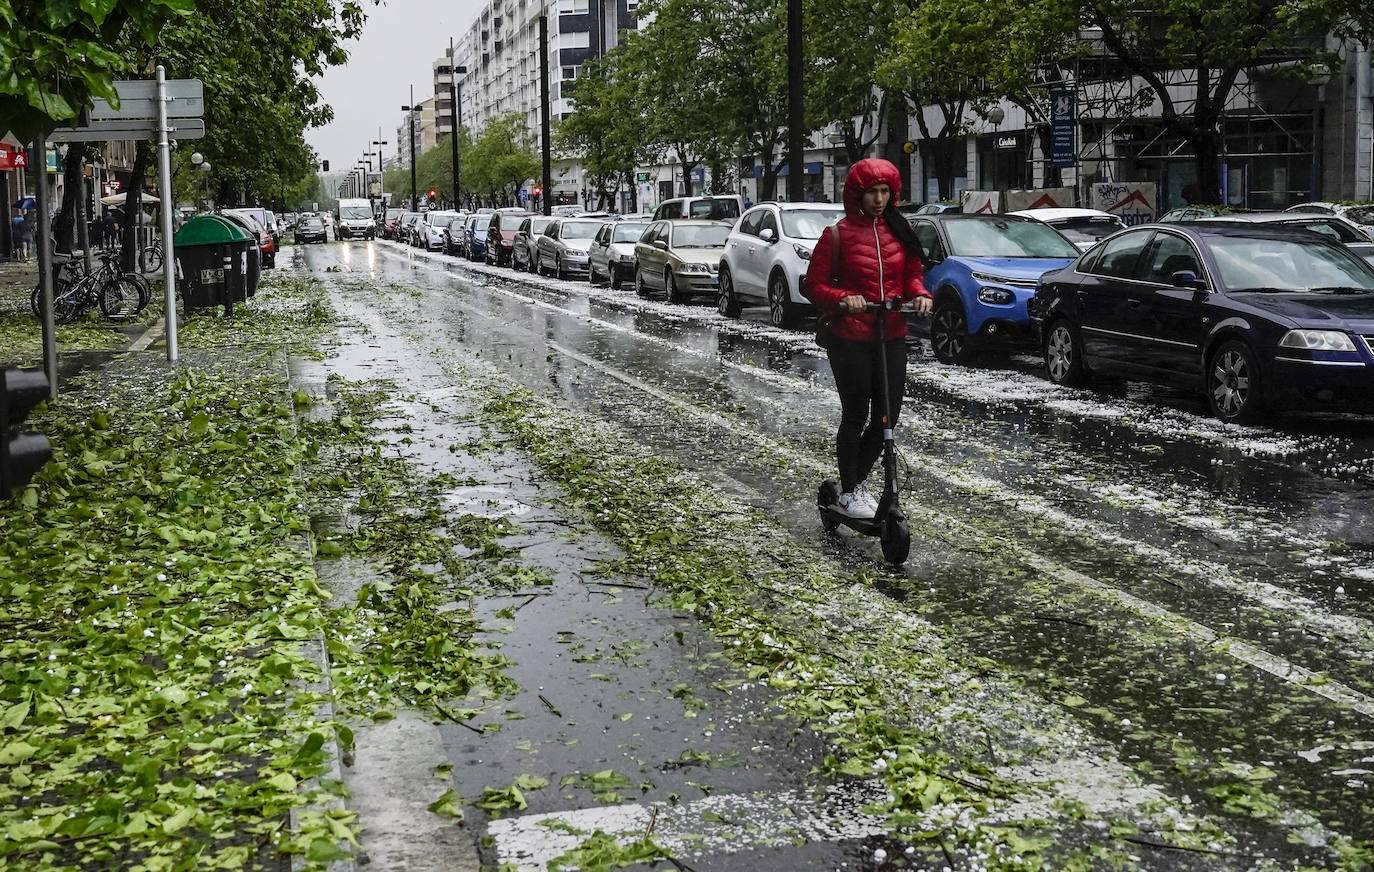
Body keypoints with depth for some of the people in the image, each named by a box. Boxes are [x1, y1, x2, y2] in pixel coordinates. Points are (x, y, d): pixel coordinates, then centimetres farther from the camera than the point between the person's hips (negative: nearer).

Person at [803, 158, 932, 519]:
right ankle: (848, 493, 15)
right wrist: (842, 299, -23)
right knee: (856, 415, 0)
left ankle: (858, 481, 27)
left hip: (893, 337, 5)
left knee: (888, 415, 7)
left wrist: (920, 294, -5)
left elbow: (912, 274, 16)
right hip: (850, 338, -5)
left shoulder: (900, 231, 8)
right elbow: (815, 285, -5)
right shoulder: (838, 234, -6)